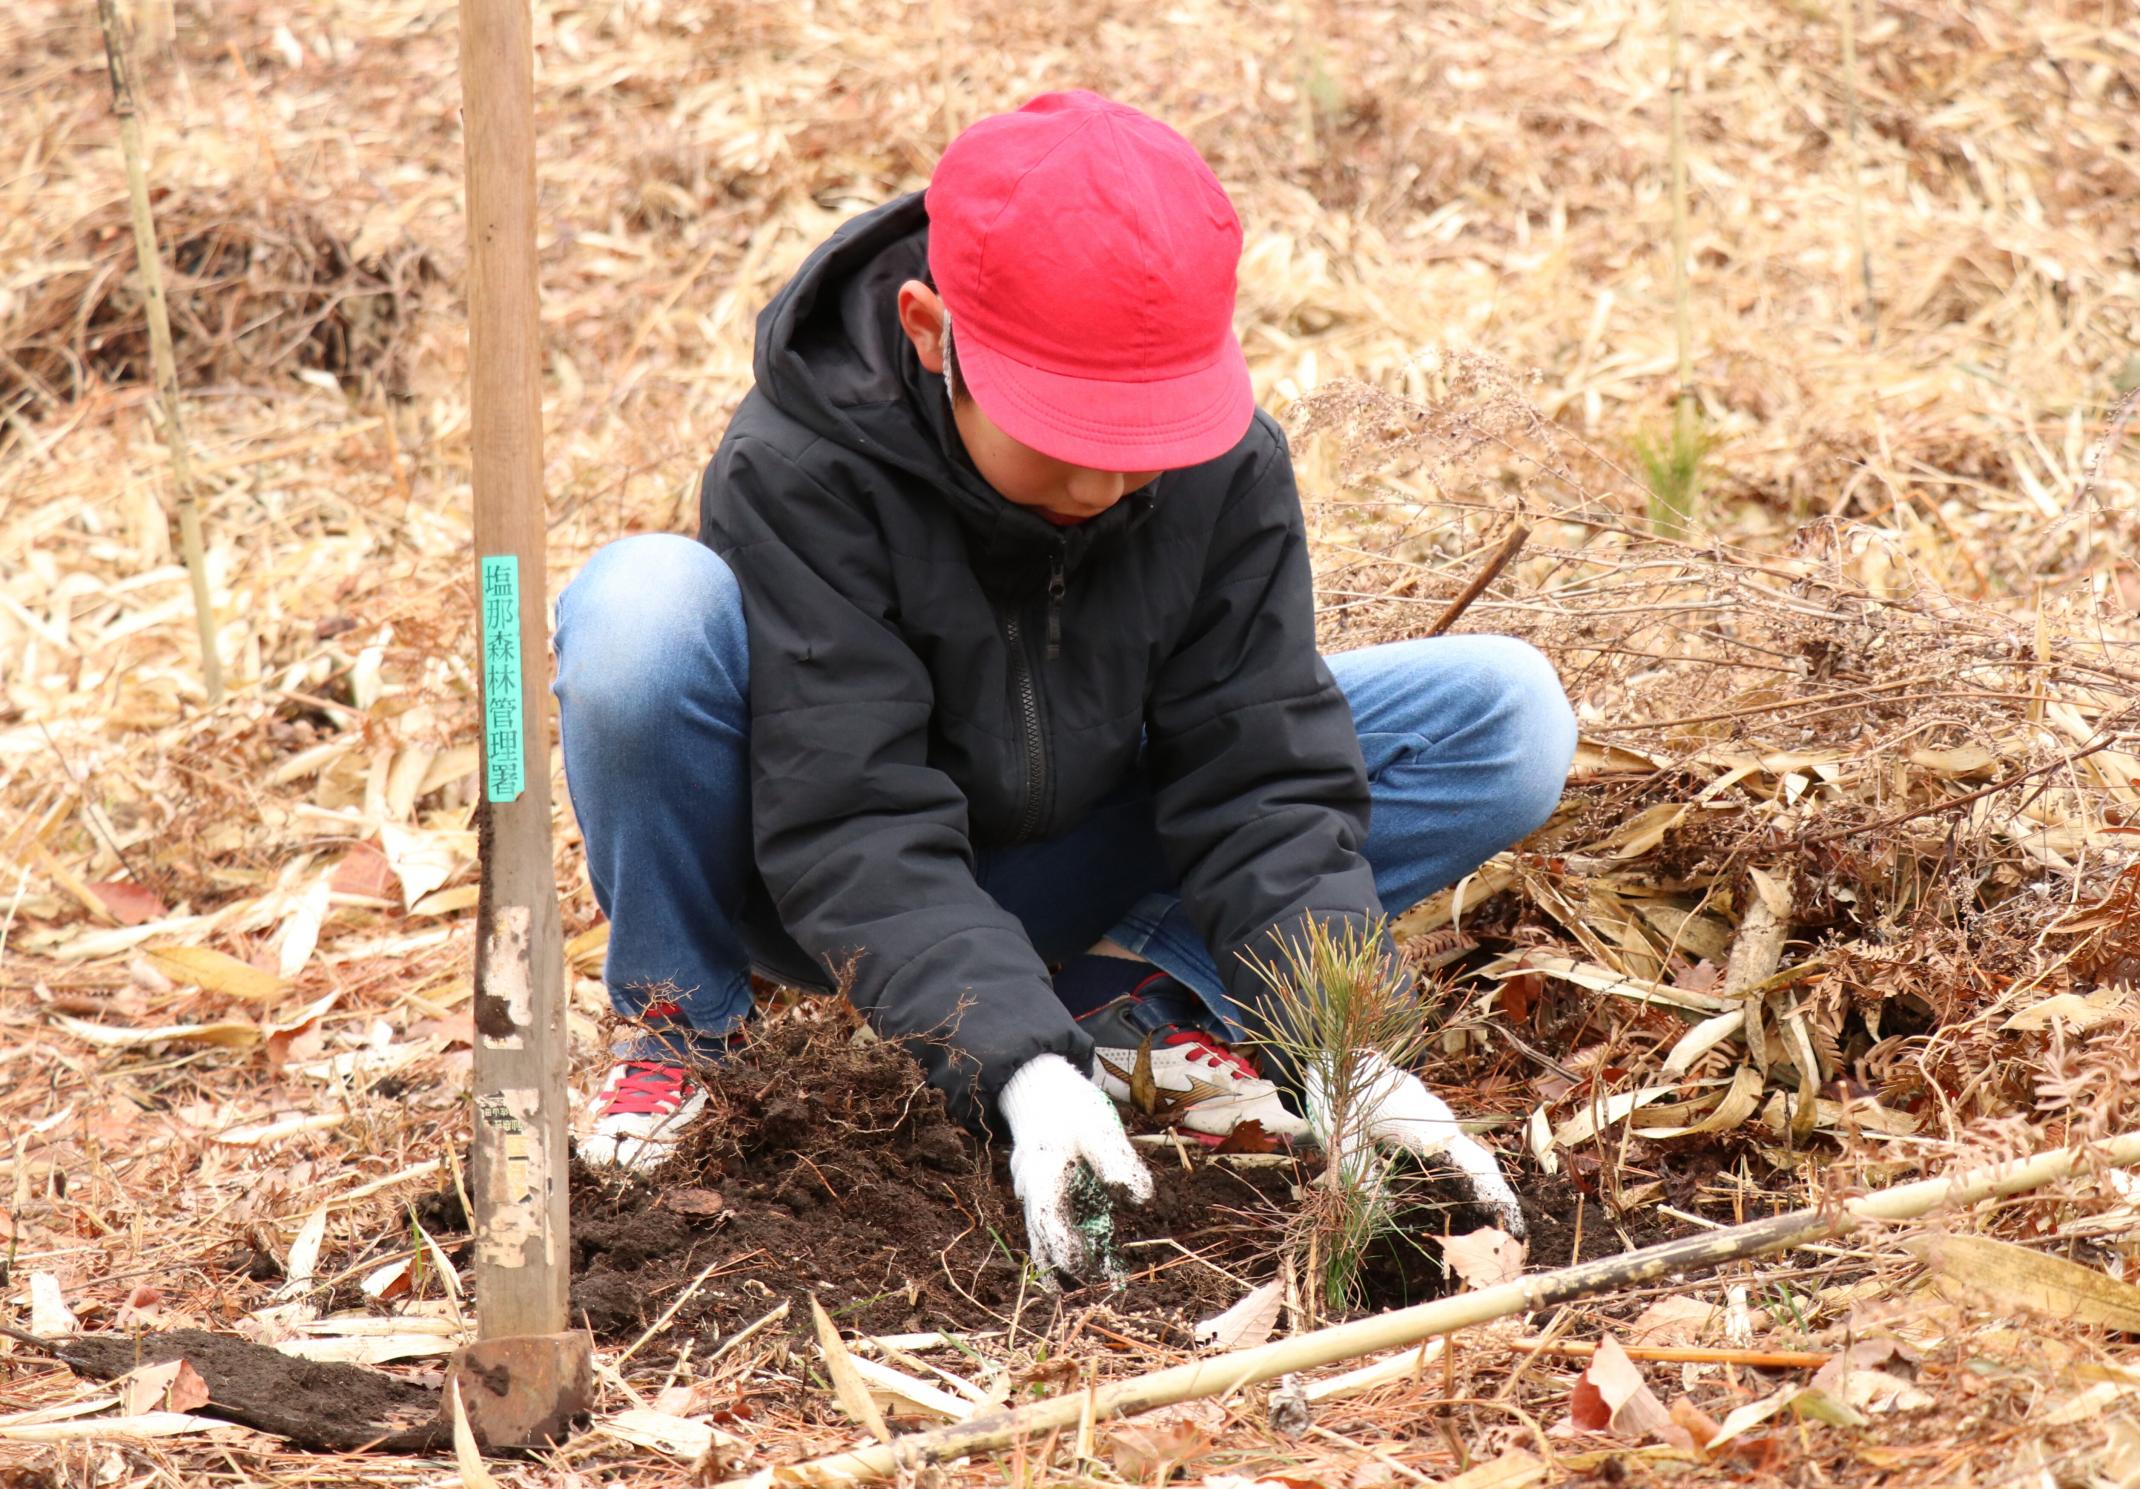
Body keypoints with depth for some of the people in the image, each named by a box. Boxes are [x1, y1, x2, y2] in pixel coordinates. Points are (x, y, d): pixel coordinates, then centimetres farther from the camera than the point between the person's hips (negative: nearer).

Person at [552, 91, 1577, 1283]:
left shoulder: (1231, 470, -18)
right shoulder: (794, 477, -29)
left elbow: (1261, 780, -18)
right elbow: (856, 836, -33)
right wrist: (1025, 1071, -46)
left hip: (1061, 887, 3)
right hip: (841, 902, -3)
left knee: (1510, 717, -12)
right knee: (641, 611, -37)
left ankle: (1131, 1002, -5)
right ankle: (681, 1019, -9)